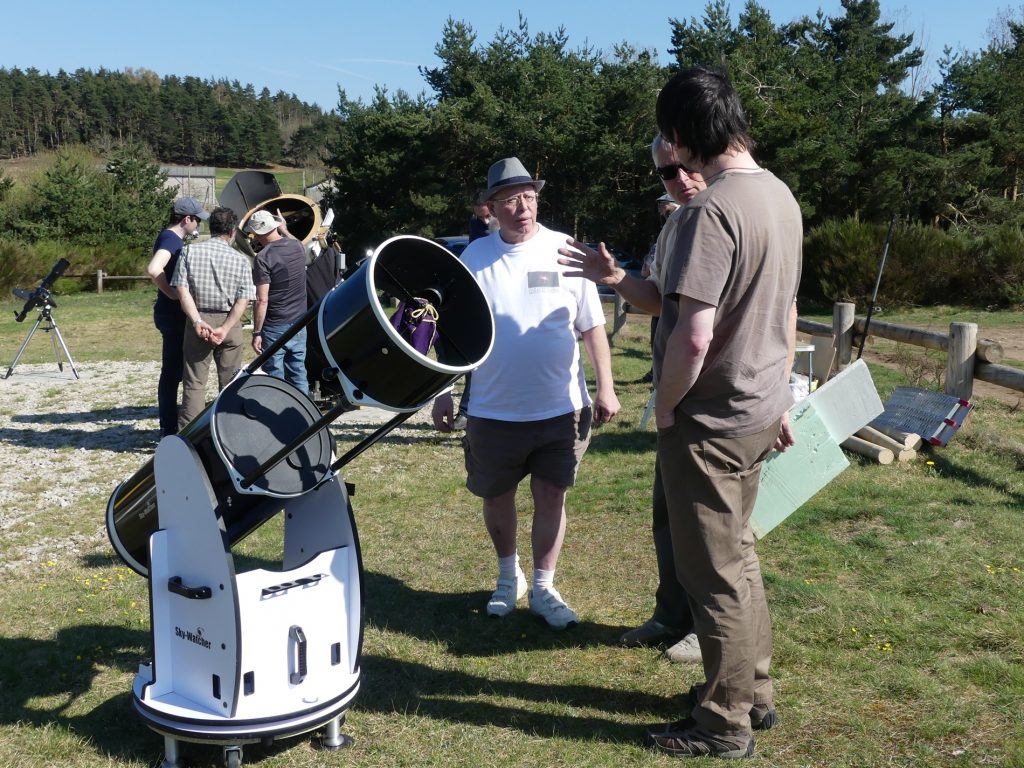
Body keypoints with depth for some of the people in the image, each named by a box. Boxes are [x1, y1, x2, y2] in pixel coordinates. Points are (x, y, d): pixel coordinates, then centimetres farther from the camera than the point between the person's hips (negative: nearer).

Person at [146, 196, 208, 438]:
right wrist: (172, 293, -22)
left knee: (172, 372, 15)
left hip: (174, 314, 10)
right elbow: (153, 270, -33)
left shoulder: (172, 238, 14)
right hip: (173, 314, -10)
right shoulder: (171, 239, -16)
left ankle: (169, 427, 23)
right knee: (172, 372, -5)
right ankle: (169, 430, 0)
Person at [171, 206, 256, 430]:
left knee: (194, 383, 4)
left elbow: (183, 291, -8)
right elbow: (243, 300, -9)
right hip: (229, 322, 0)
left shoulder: (190, 252, 0)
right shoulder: (240, 260, -2)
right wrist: (224, 329, -12)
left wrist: (198, 322, -12)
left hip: (198, 321, 0)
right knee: (230, 383, 10)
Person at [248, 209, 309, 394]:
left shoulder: (263, 258, -16)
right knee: (299, 375, 13)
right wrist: (285, 230, 43)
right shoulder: (298, 246, 1)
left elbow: (262, 300, -18)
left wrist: (256, 333, -12)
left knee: (274, 377, 4)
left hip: (275, 327, -6)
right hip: (299, 324, 6)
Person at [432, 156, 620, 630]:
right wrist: (443, 393, 3)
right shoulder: (474, 258, 0)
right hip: (493, 410, 1)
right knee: (496, 498, 14)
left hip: (560, 408, -1)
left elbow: (593, 327, 2)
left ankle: (543, 589, 22)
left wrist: (605, 387, -2)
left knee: (551, 497, 5)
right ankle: (508, 577, 37)